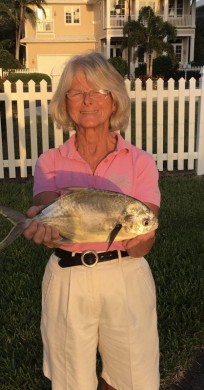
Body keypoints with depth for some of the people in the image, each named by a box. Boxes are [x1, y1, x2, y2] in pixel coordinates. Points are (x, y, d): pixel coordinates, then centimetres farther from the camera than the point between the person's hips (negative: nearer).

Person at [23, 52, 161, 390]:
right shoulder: (50, 162, 0)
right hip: (67, 280, 1)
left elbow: (144, 244, -9)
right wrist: (45, 226, -37)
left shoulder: (139, 161, -3)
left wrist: (138, 239, -32)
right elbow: (47, 217, -15)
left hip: (126, 277, 0)